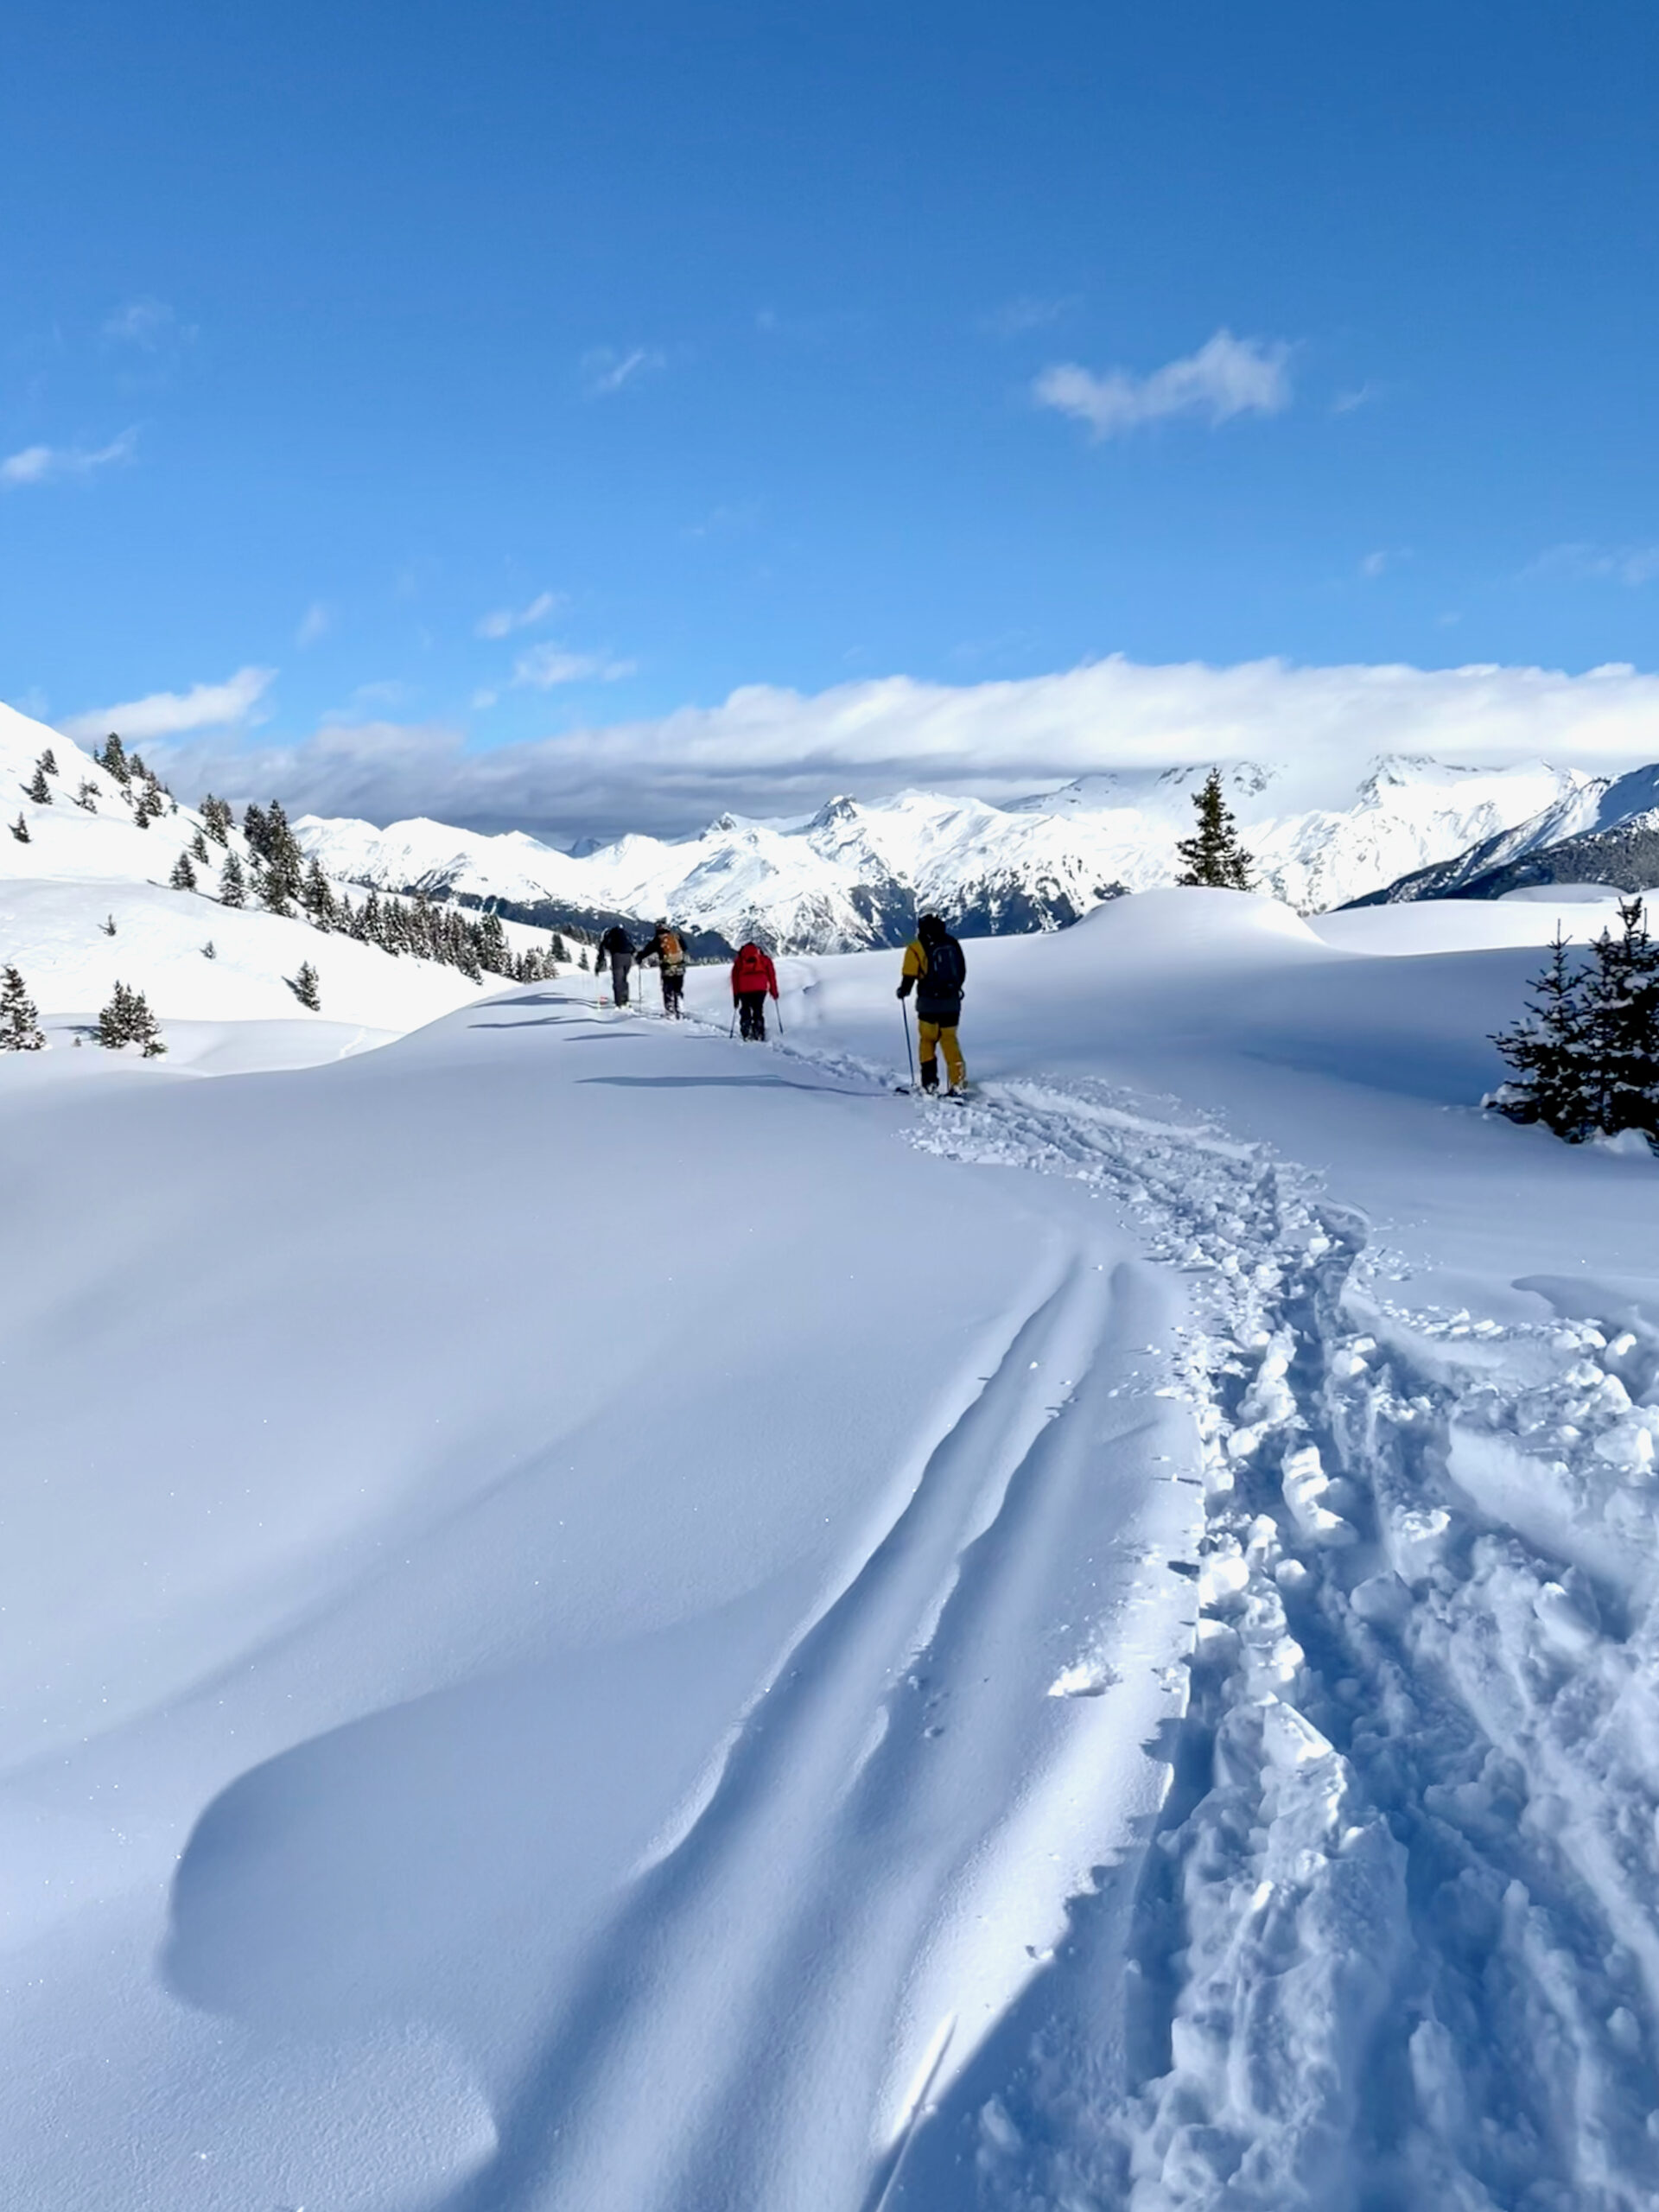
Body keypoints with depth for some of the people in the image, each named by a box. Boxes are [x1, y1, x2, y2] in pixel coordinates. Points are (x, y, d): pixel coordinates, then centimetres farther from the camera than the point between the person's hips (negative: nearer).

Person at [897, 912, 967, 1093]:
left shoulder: (916, 948, -7)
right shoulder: (952, 943, 7)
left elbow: (910, 976, -7)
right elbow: (962, 972, 15)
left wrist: (904, 990, 13)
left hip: (929, 1003, -3)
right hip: (952, 1002, 3)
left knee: (927, 1039, 14)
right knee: (950, 1040, 11)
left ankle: (930, 1080, 8)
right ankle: (958, 1083, 2)